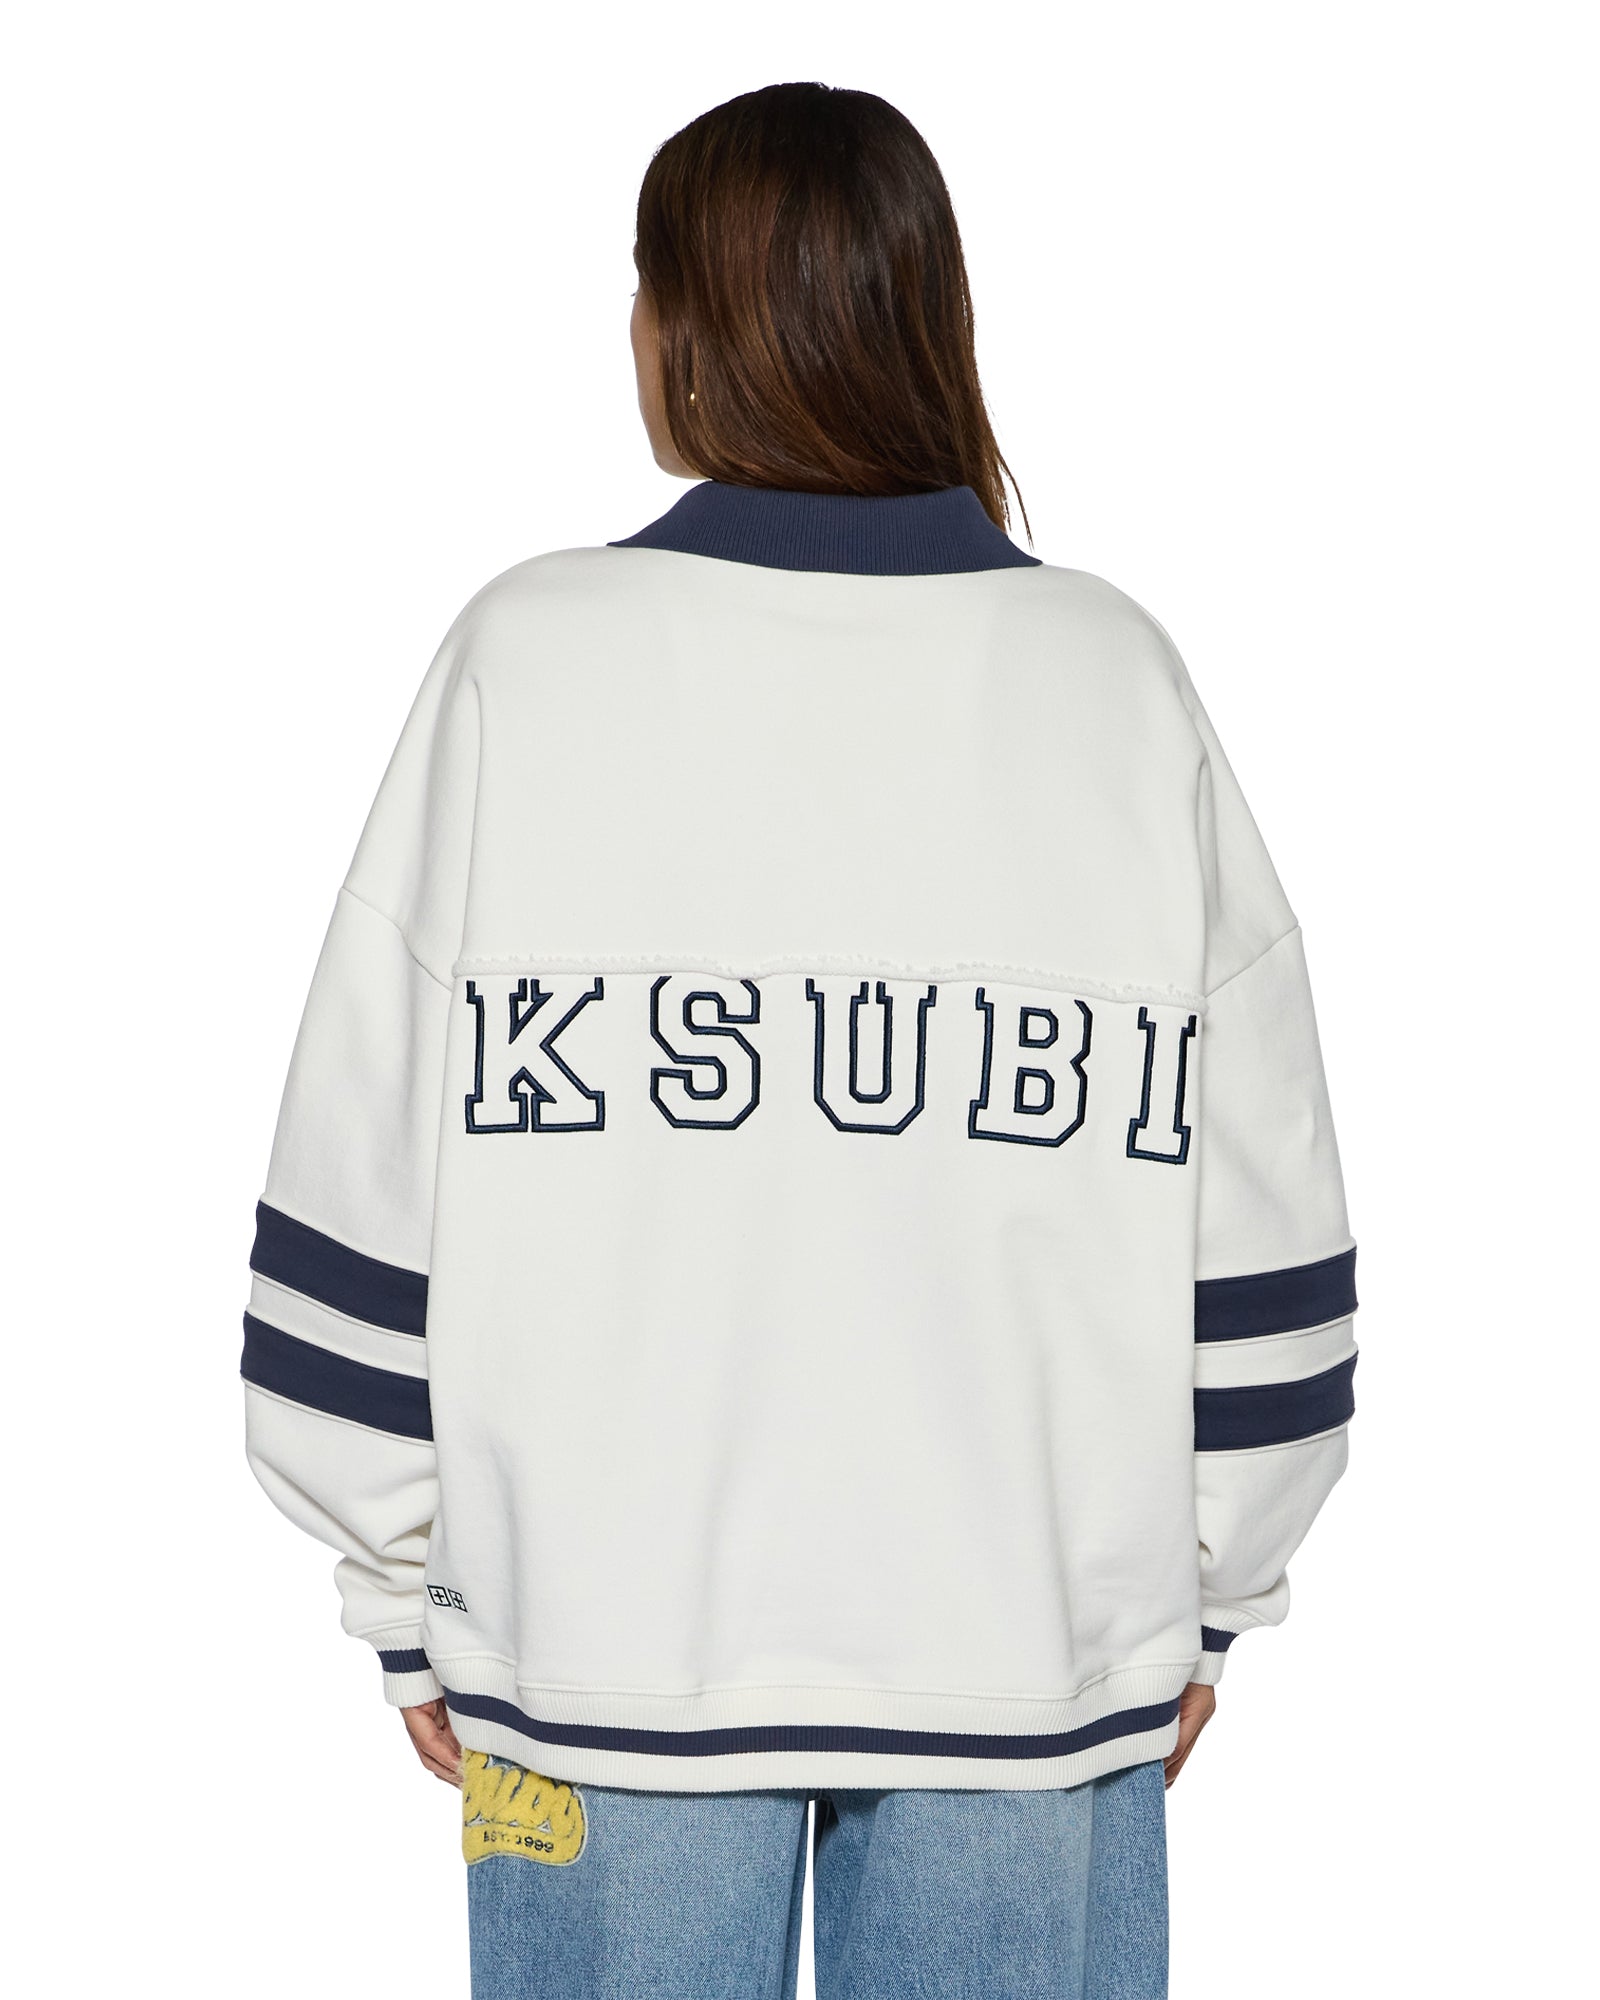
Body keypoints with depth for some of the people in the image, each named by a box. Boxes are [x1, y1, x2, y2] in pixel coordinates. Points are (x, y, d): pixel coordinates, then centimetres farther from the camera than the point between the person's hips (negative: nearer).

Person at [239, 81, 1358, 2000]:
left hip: (607, 1643, 0)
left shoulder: (523, 657, -7)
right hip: (1040, 1640, 1)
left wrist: (409, 1591, 8)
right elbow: (1256, 1220, 0)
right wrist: (1207, 1594, 12)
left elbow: (371, 1184, -3)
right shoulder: (1115, 676, -3)